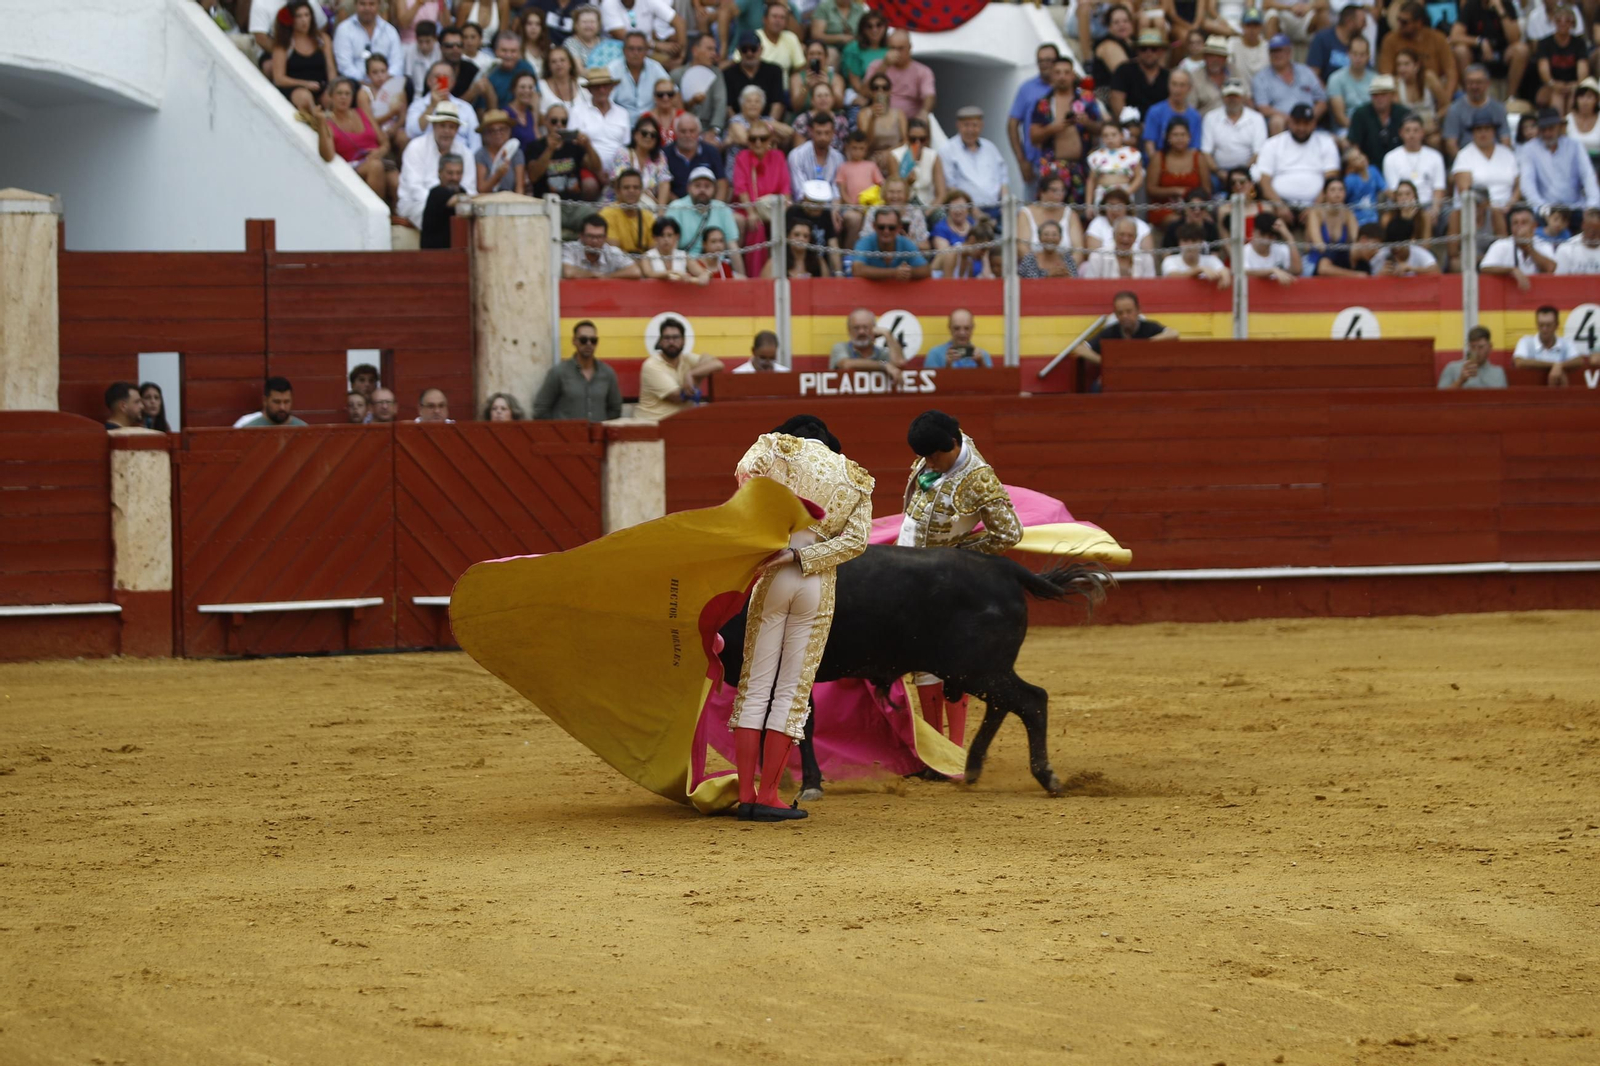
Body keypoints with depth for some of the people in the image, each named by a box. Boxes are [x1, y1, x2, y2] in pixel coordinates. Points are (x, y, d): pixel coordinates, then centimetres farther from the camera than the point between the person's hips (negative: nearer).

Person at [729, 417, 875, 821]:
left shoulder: (780, 447, 6)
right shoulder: (856, 481, 13)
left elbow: (745, 473, -13)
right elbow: (856, 541, 0)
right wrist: (800, 557, -5)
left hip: (773, 579, -1)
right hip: (820, 587, 1)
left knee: (754, 687, 5)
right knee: (793, 693, 5)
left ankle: (745, 795, 1)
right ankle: (768, 796, 0)